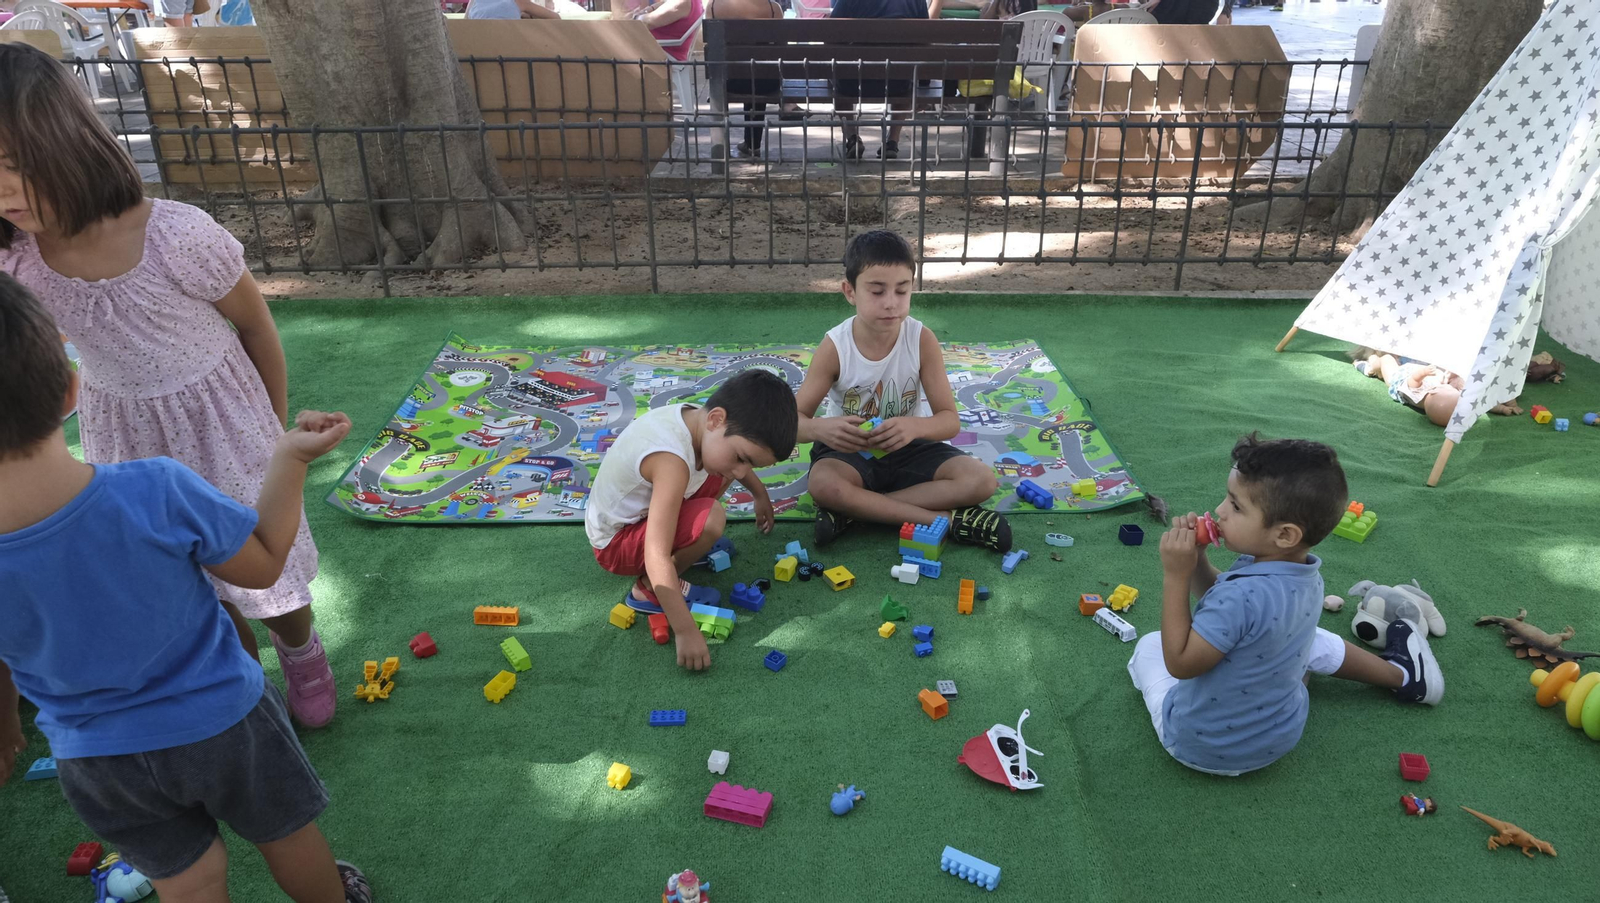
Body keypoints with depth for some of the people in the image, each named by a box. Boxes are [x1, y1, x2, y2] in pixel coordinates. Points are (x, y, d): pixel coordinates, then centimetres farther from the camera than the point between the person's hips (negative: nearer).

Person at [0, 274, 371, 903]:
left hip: (96, 762, 2)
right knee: (285, 834, 26)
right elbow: (262, 566, -15)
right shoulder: (158, 493, -33)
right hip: (219, 721, -1)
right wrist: (290, 460, -10)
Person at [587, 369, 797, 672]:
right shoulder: (671, 461, -39)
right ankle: (648, 589, -10)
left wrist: (760, 494, 26)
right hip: (614, 544, -8)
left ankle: (687, 543, 12)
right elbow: (657, 558, -41)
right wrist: (686, 632, -39)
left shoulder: (700, 417, -13)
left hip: (641, 511, 9)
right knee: (711, 519, -31)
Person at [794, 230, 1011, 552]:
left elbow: (950, 420, -14)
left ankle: (853, 508, -22)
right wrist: (822, 428, -42)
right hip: (851, 450, -2)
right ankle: (947, 520, -27)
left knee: (982, 480, -20)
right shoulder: (834, 347, -18)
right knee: (821, 484, -35)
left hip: (907, 448, 2)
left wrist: (914, 426, -38)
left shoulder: (922, 340, -16)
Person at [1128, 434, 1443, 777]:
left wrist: (1175, 576, -30)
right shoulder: (1307, 577, -10)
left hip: (1201, 746, -6)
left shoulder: (1242, 597, -38)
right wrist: (1195, 558, -13)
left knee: (1149, 645, 20)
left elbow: (1180, 663, -27)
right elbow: (1219, 599, 4)